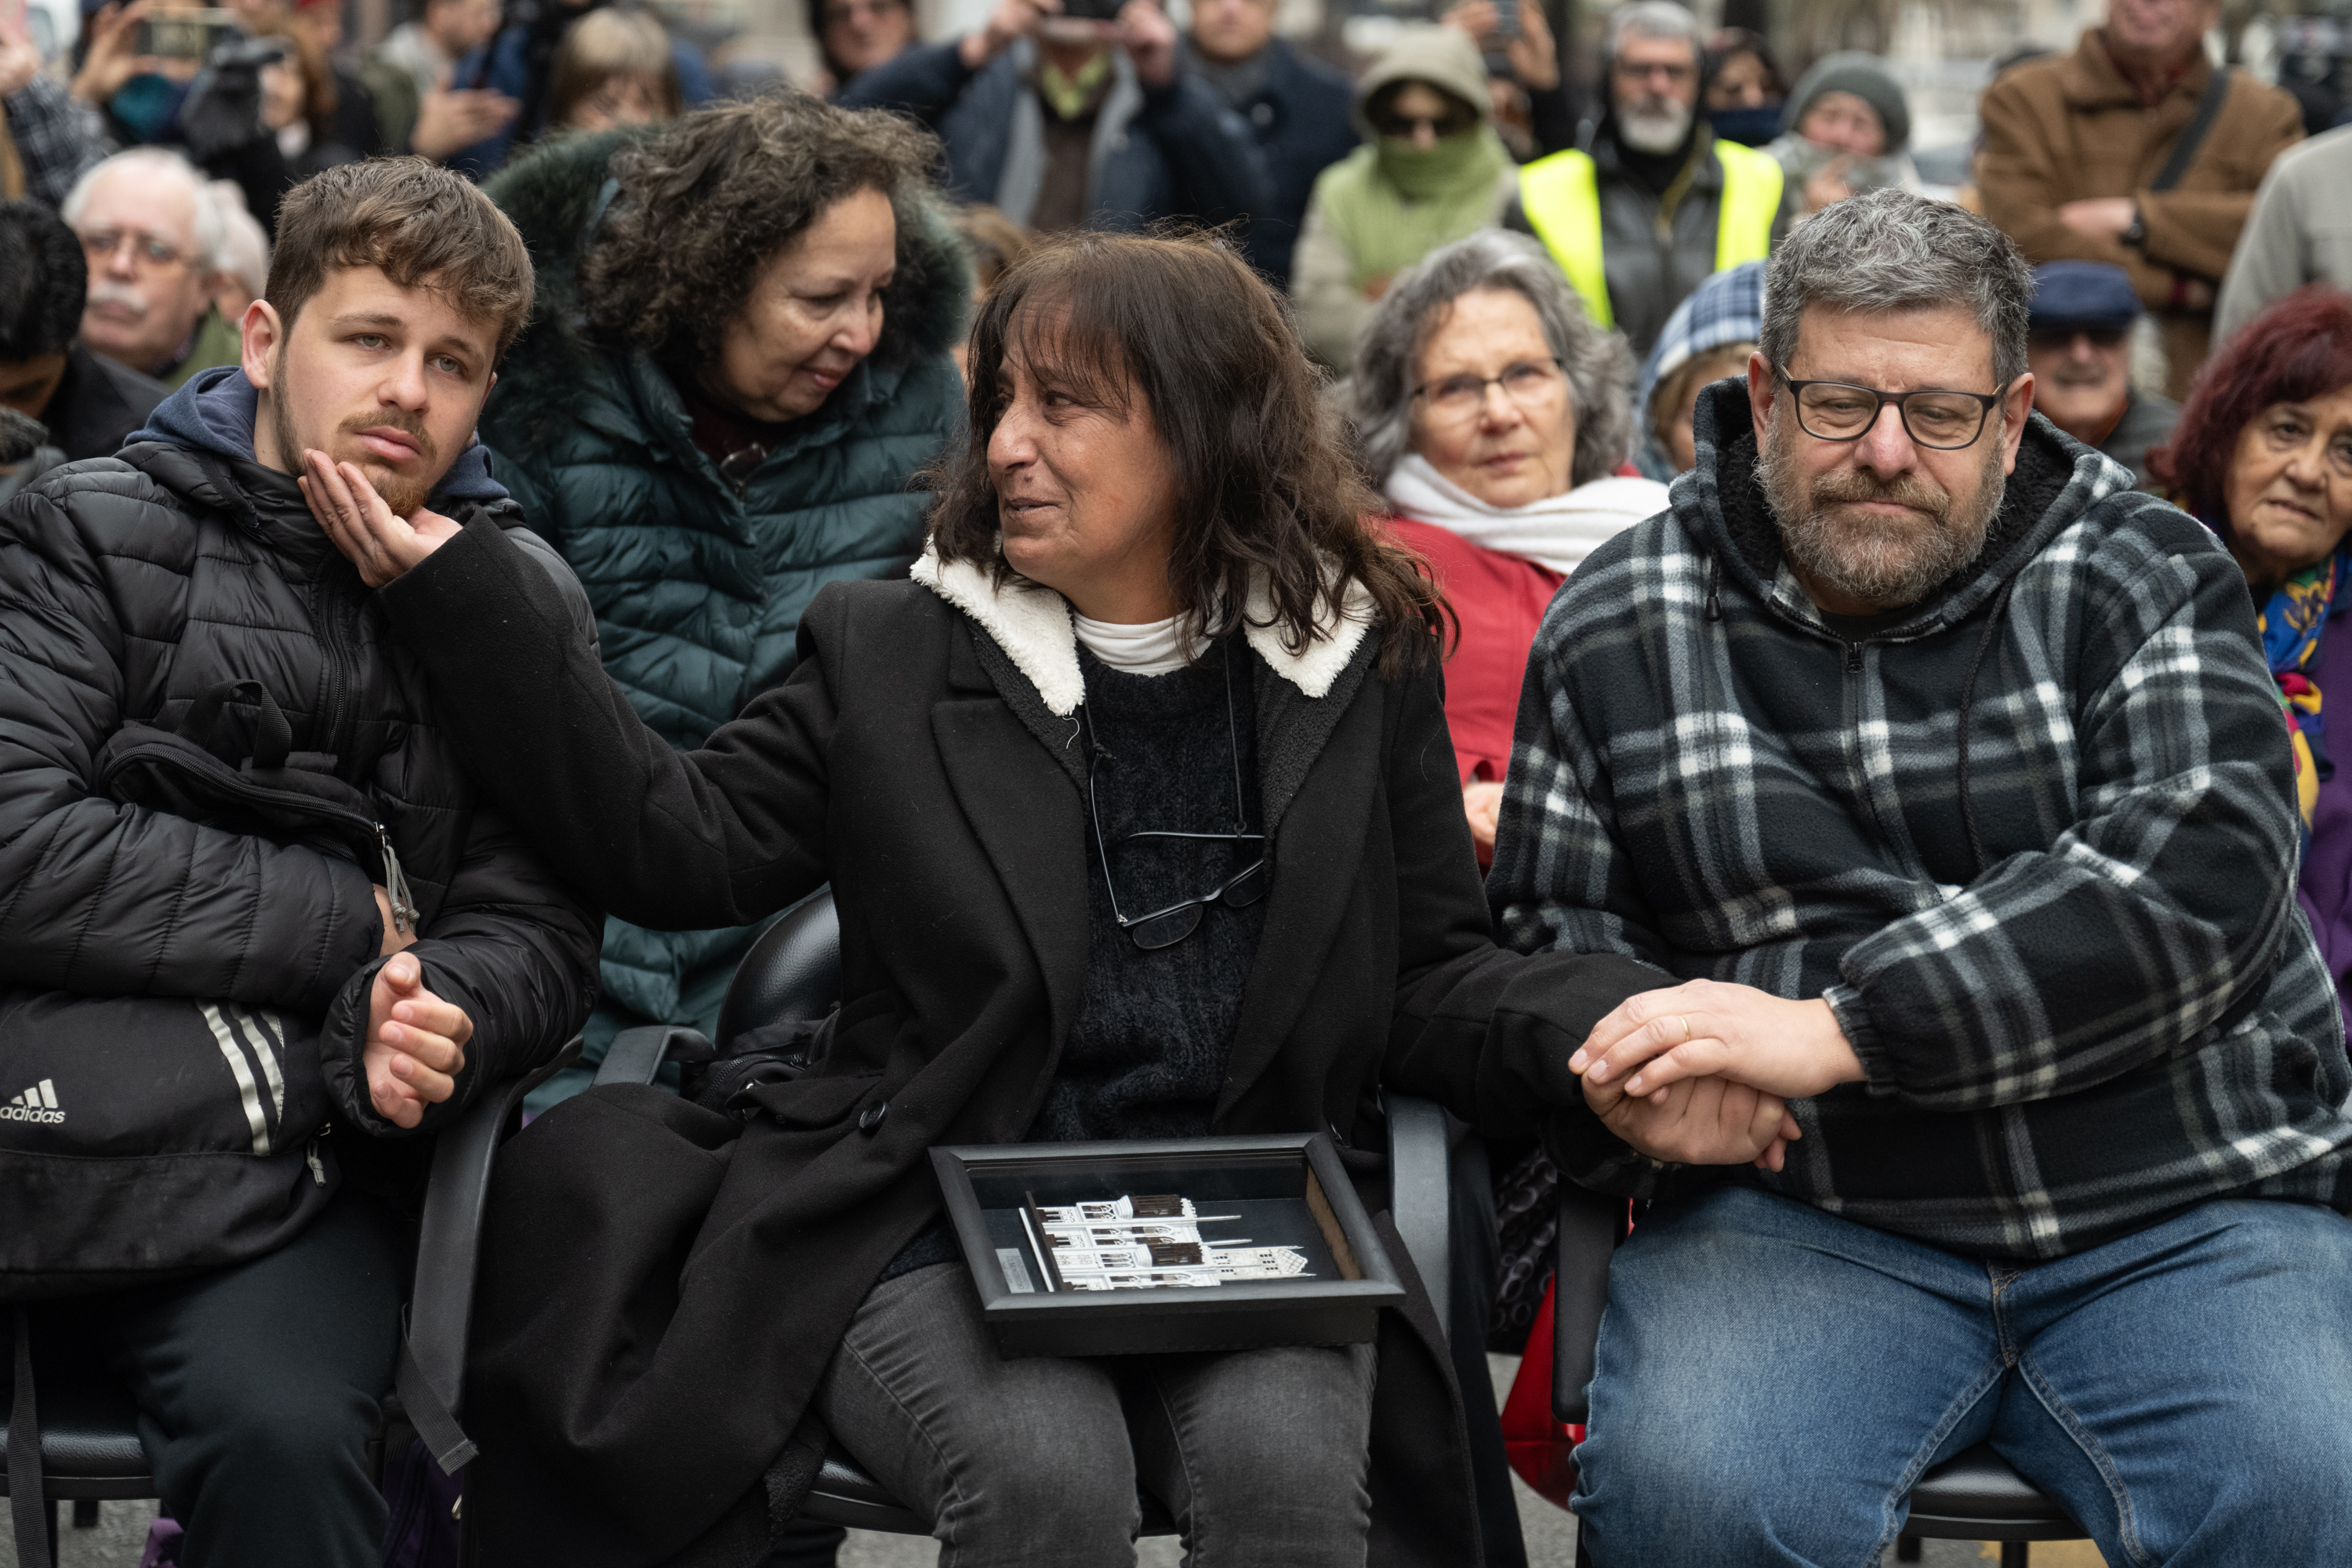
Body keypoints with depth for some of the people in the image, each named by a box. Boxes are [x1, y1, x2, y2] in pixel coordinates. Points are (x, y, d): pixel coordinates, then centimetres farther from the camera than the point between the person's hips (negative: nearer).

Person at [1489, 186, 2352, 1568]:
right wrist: (1630, 1088, -9)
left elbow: (2197, 884, -12)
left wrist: (1837, 1029, -22)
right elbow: (1551, 945, 17)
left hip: (2182, 1217, 0)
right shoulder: (1619, 631, 11)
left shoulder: (2143, 576, 5)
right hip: (1800, 1212, 1)